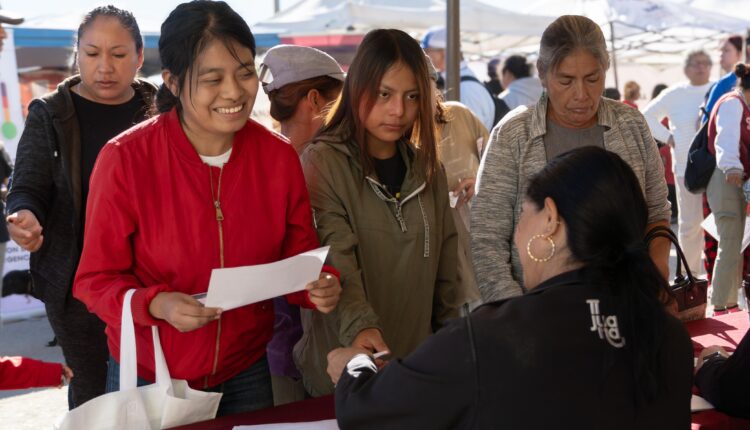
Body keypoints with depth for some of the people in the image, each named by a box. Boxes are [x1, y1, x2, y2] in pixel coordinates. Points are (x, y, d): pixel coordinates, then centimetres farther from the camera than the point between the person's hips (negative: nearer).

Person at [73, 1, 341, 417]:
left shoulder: (280, 158, -8)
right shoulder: (125, 159, -17)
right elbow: (96, 280, -12)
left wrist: (319, 287, -21)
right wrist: (156, 305, -30)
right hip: (148, 380, -2)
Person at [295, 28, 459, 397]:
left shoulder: (427, 167, 6)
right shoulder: (323, 162, -11)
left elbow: (445, 266, 11)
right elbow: (336, 262, -23)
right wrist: (359, 325, -38)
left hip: (418, 362, 5)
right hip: (344, 368, -5)